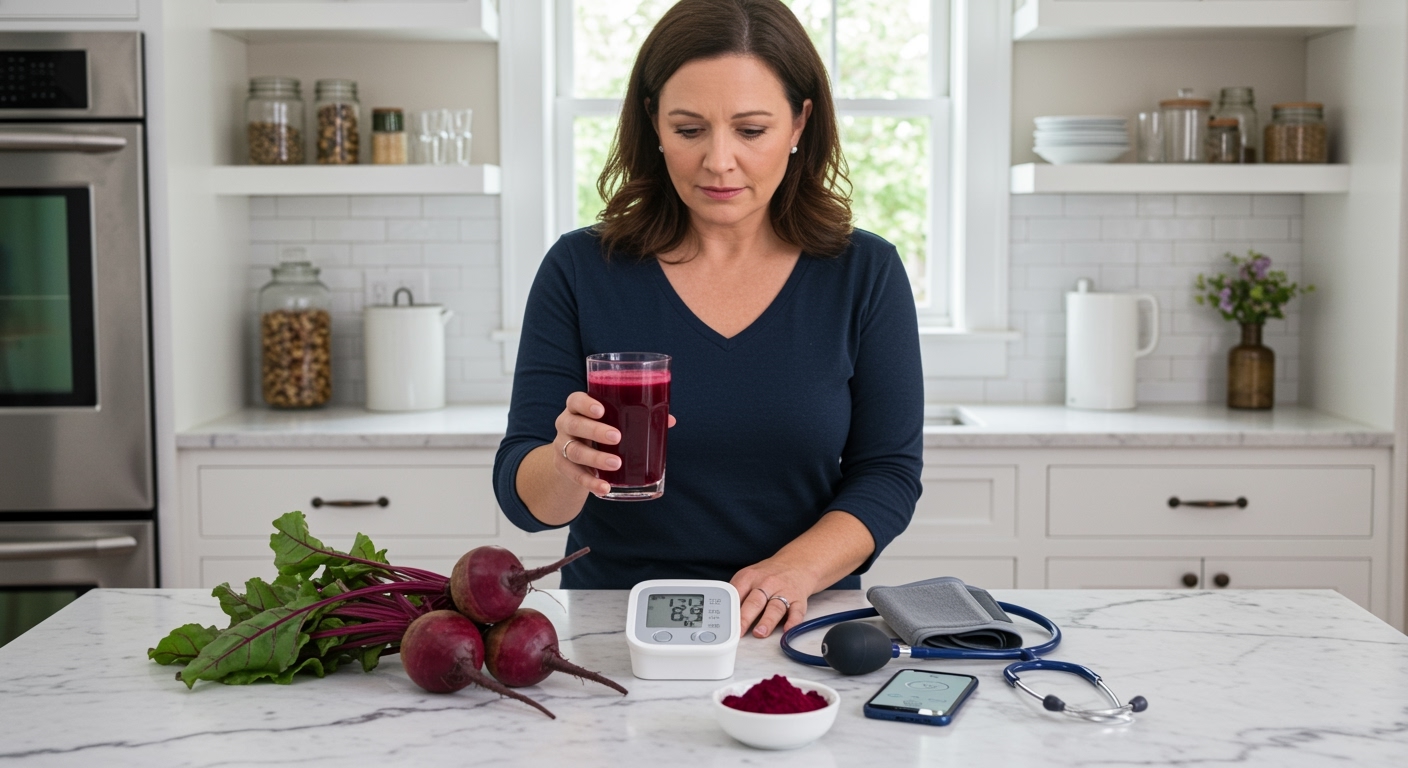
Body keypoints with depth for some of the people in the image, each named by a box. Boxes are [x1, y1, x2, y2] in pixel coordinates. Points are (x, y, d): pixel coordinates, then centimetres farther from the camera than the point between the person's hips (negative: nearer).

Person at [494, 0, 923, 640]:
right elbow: (522, 493, -2)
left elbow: (888, 472, 2)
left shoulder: (865, 274, 1)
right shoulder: (580, 271, -1)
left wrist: (796, 569, -16)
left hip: (794, 634, -1)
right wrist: (568, 468, -26)